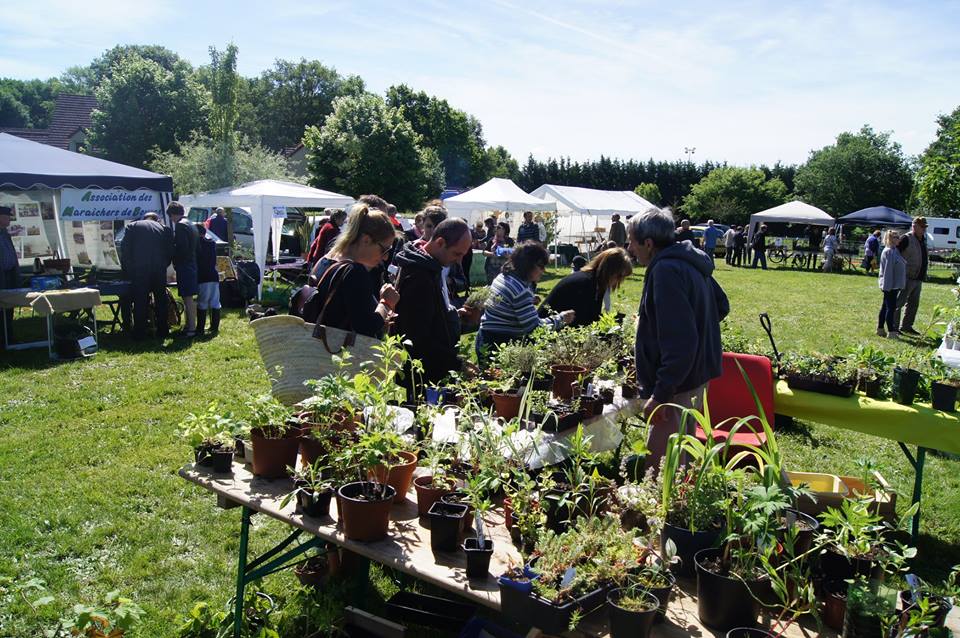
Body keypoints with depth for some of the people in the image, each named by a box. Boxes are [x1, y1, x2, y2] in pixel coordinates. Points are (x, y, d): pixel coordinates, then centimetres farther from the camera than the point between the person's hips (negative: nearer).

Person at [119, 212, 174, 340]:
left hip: (139, 270, -1)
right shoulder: (165, 229, 12)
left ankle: (139, 333, 6)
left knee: (140, 302, 5)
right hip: (159, 270, 1)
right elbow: (170, 251, 6)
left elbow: (125, 248, 2)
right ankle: (162, 332, 15)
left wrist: (126, 269, 7)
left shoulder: (132, 226, 10)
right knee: (161, 301, 12)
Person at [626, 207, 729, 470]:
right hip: (698, 374, 11)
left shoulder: (666, 271, -21)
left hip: (677, 385, -11)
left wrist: (661, 393, -26)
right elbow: (721, 305, 23)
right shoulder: (692, 263, 10)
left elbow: (679, 341, -27)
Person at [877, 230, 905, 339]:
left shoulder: (895, 250, 13)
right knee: (890, 307, -5)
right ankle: (891, 332, 0)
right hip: (890, 285, -10)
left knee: (885, 307, 14)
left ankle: (880, 329, 22)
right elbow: (887, 270, -20)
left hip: (895, 285, 10)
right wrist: (887, 285, -22)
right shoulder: (888, 252, -16)